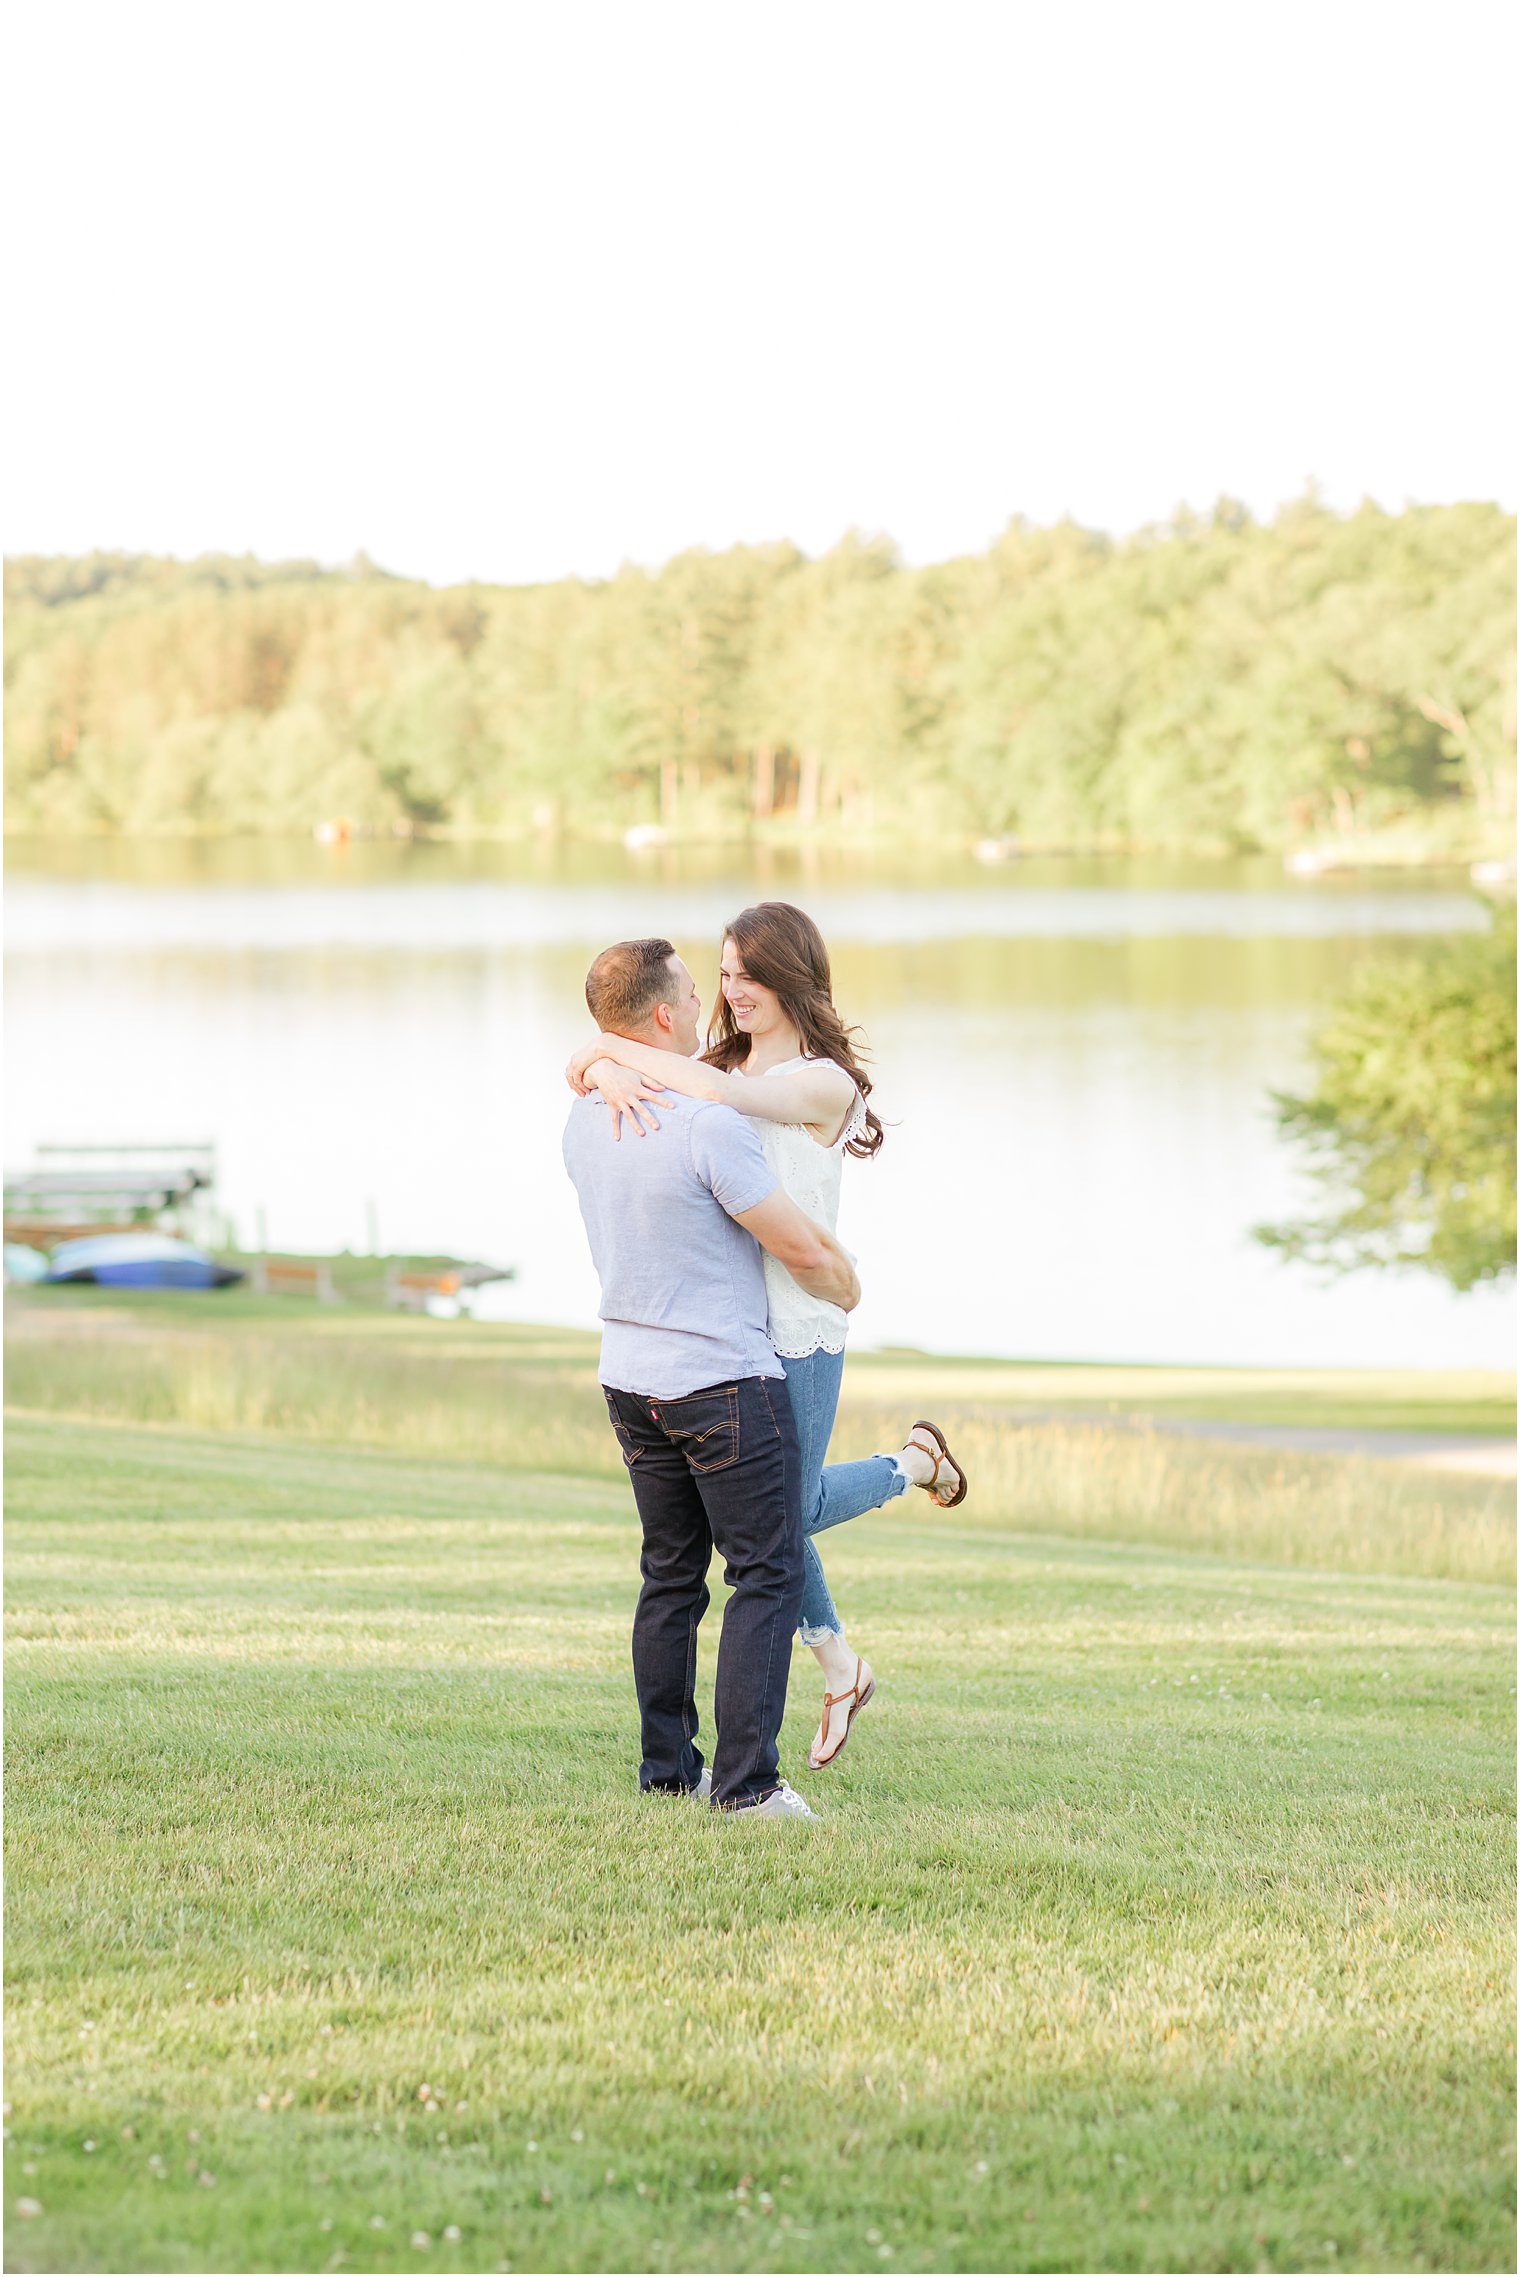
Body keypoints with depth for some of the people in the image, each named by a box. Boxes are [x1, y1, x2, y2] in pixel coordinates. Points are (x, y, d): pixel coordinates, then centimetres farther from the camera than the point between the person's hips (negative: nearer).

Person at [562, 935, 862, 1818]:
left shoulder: (585, 1122, 3)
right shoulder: (713, 1127, -21)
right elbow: (804, 1251, -15)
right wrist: (847, 1288, 7)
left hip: (632, 1374, 8)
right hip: (726, 1382, -8)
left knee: (672, 1577, 15)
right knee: (767, 1577, -1)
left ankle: (668, 1769, 17)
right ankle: (747, 1779, -5)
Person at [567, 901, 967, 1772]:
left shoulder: (826, 1084, -13)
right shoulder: (716, 1067, 7)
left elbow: (723, 1092, -30)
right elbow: (592, 1063, -3)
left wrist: (613, 1049, -25)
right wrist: (608, 1073, -26)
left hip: (797, 1330, -7)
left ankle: (915, 1461, 31)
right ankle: (841, 1668, 31)